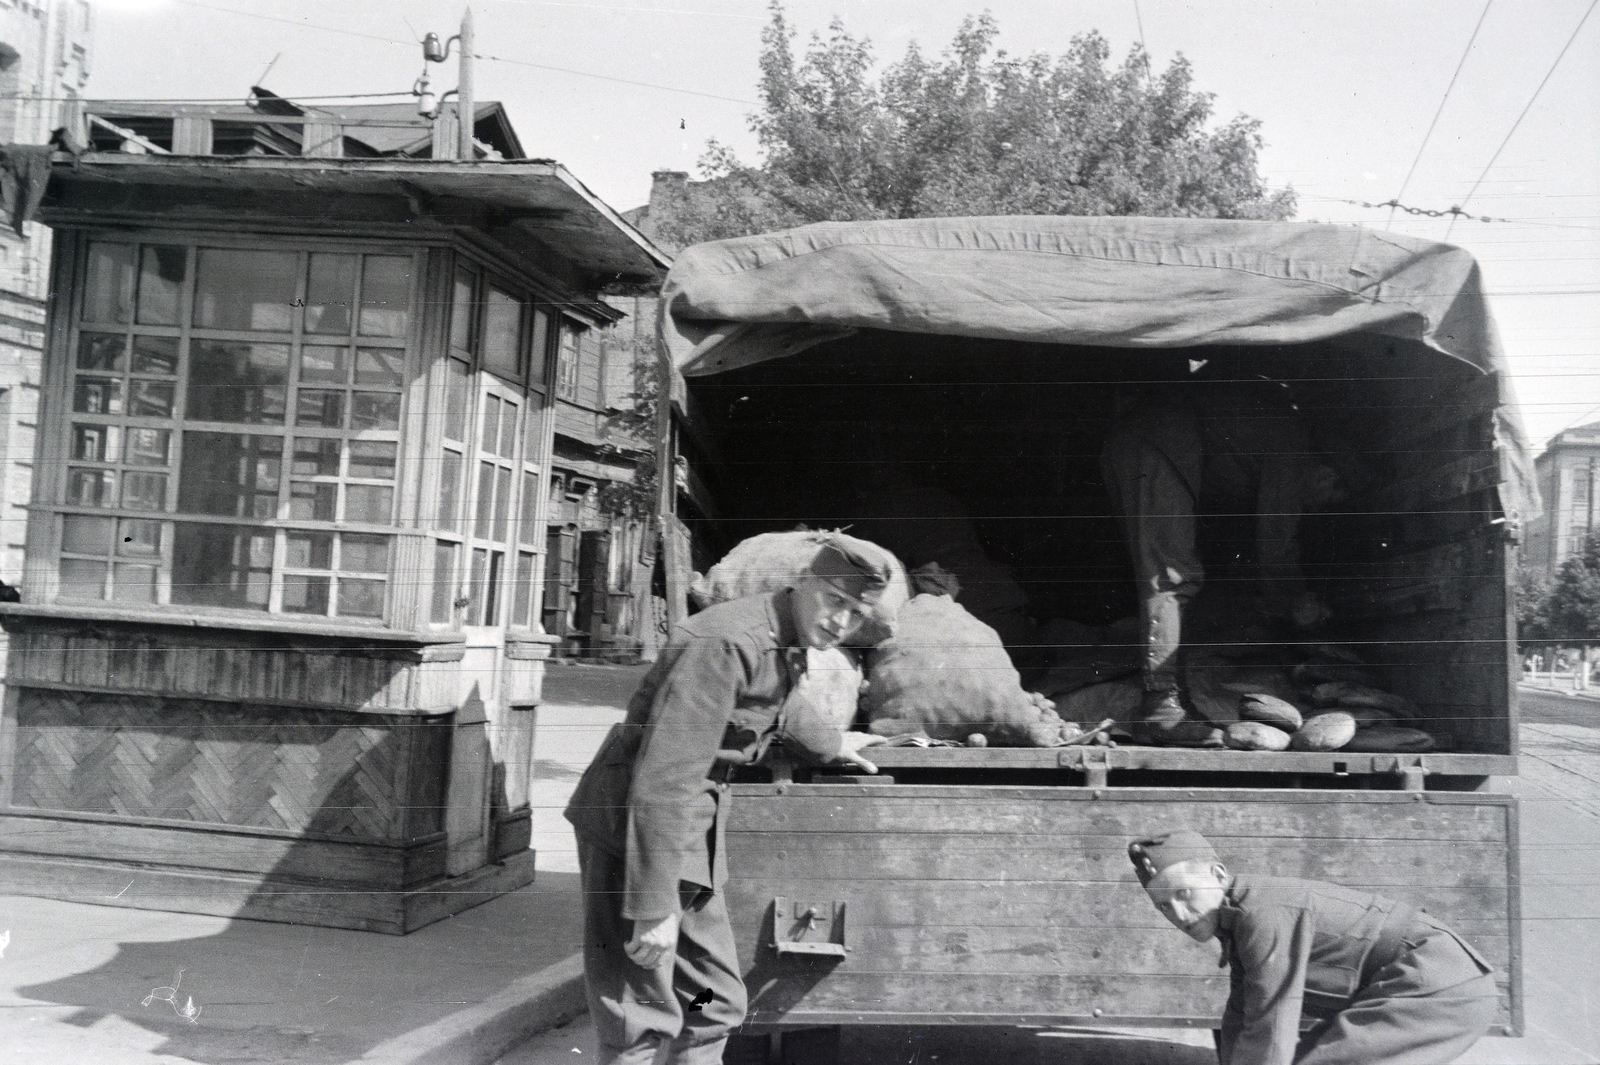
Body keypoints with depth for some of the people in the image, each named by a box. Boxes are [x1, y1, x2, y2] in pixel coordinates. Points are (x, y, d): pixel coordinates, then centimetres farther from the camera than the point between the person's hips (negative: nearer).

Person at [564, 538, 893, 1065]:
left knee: (716, 1003, 16)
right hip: (633, 822, -10)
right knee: (641, 1020, -6)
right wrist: (654, 906, -30)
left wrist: (831, 742, 47)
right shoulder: (728, 642, -25)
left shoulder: (787, 645, 6)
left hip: (690, 827, 10)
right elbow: (666, 777, -30)